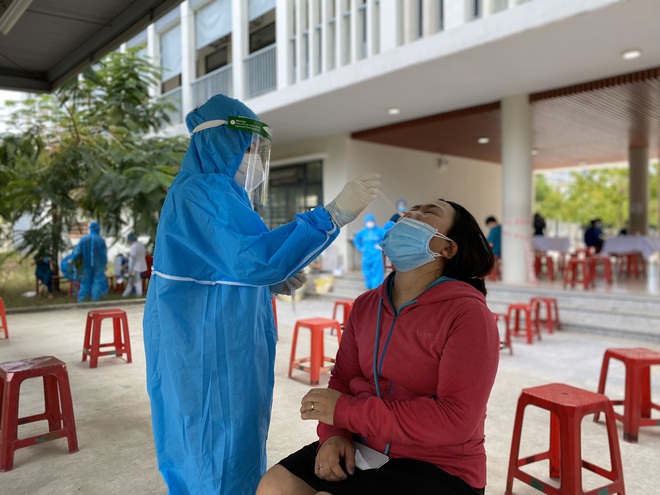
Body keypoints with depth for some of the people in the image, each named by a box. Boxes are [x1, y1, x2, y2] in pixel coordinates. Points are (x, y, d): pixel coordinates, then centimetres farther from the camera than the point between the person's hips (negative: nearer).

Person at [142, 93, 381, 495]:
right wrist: (334, 215, -30)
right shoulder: (207, 191, -18)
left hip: (209, 345, 10)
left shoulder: (213, 191, 15)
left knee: (199, 450, 22)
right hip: (209, 354, -10)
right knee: (225, 458, 2)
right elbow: (256, 255, -31)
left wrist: (274, 284, 9)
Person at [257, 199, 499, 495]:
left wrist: (346, 411, -20)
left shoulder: (468, 314, -17)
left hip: (439, 469, -5)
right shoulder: (366, 305, 4)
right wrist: (334, 433, -11)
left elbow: (456, 420, -22)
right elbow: (343, 379, 10)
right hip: (363, 450, 6)